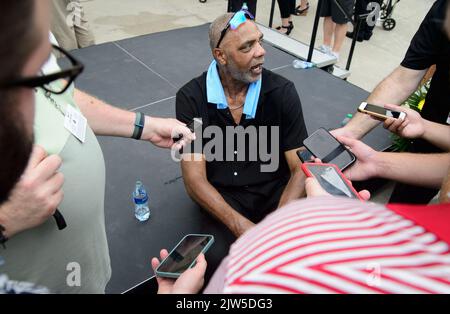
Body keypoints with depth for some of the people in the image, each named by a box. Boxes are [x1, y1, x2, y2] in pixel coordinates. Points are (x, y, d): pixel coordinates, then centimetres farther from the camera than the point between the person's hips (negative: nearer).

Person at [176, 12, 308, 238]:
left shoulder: (282, 92, -8)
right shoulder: (190, 98, -10)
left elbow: (301, 168, -8)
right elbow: (195, 179, -12)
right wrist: (239, 225, -27)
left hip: (275, 191, 2)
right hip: (219, 196, -1)